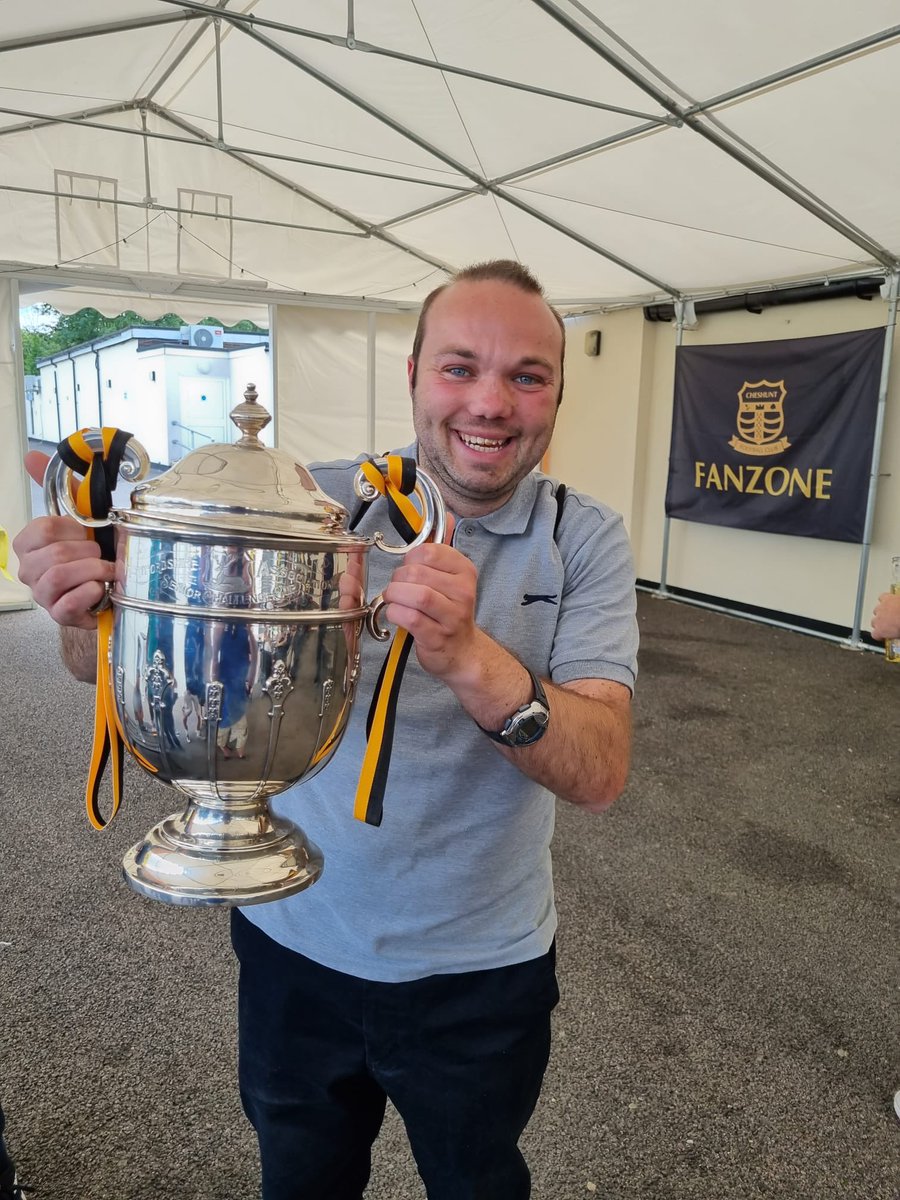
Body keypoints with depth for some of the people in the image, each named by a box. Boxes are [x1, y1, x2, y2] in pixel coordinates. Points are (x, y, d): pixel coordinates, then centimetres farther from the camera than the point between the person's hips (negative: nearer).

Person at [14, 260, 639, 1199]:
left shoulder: (585, 542, -12)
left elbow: (599, 774, -22)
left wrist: (470, 657, -40)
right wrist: (93, 605, -31)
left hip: (479, 974, 0)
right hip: (293, 945, 1)